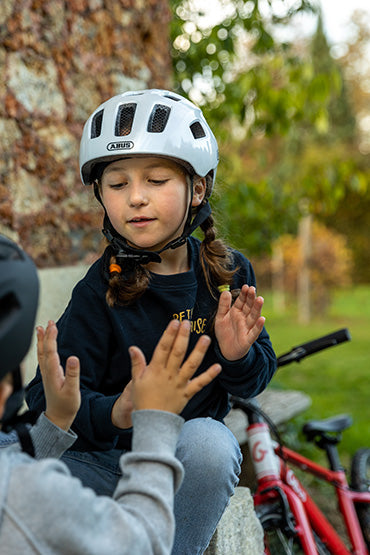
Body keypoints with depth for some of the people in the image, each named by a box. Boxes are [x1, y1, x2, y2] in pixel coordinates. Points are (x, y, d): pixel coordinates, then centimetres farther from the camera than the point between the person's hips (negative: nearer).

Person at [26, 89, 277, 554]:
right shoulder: (99, 290, -10)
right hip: (109, 455, -1)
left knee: (207, 441, -34)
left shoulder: (230, 274, -3)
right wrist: (112, 412, -36)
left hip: (190, 457, 2)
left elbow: (255, 381, 4)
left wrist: (237, 357, -20)